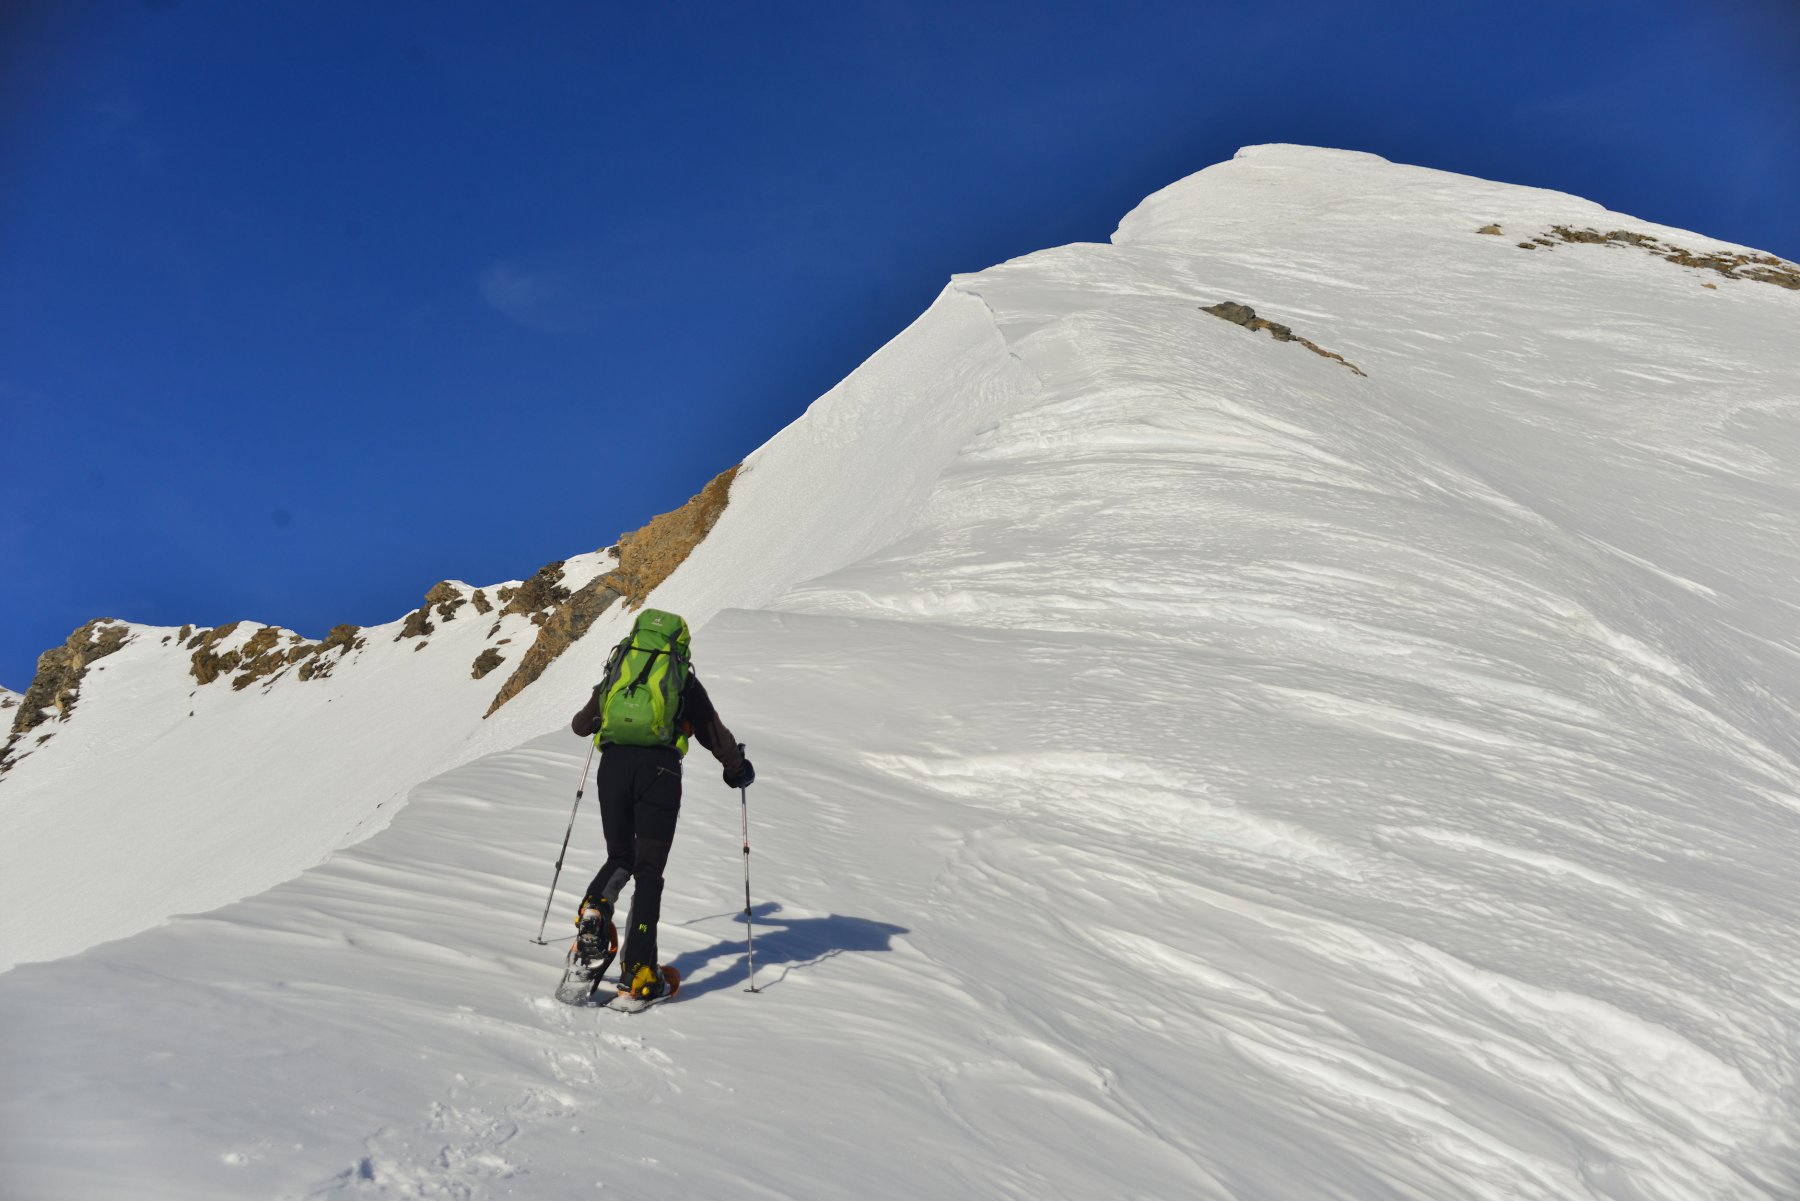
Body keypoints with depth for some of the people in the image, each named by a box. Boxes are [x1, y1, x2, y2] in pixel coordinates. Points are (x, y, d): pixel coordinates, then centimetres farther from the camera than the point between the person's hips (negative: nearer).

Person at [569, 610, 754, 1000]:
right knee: (648, 870, 1)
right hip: (659, 768, -2)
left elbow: (580, 726, 32)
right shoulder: (685, 681, 16)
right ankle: (638, 969, -9)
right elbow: (715, 734, 21)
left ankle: (594, 909, -10)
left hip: (613, 765, 2)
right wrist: (737, 768, 39)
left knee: (619, 857, 21)